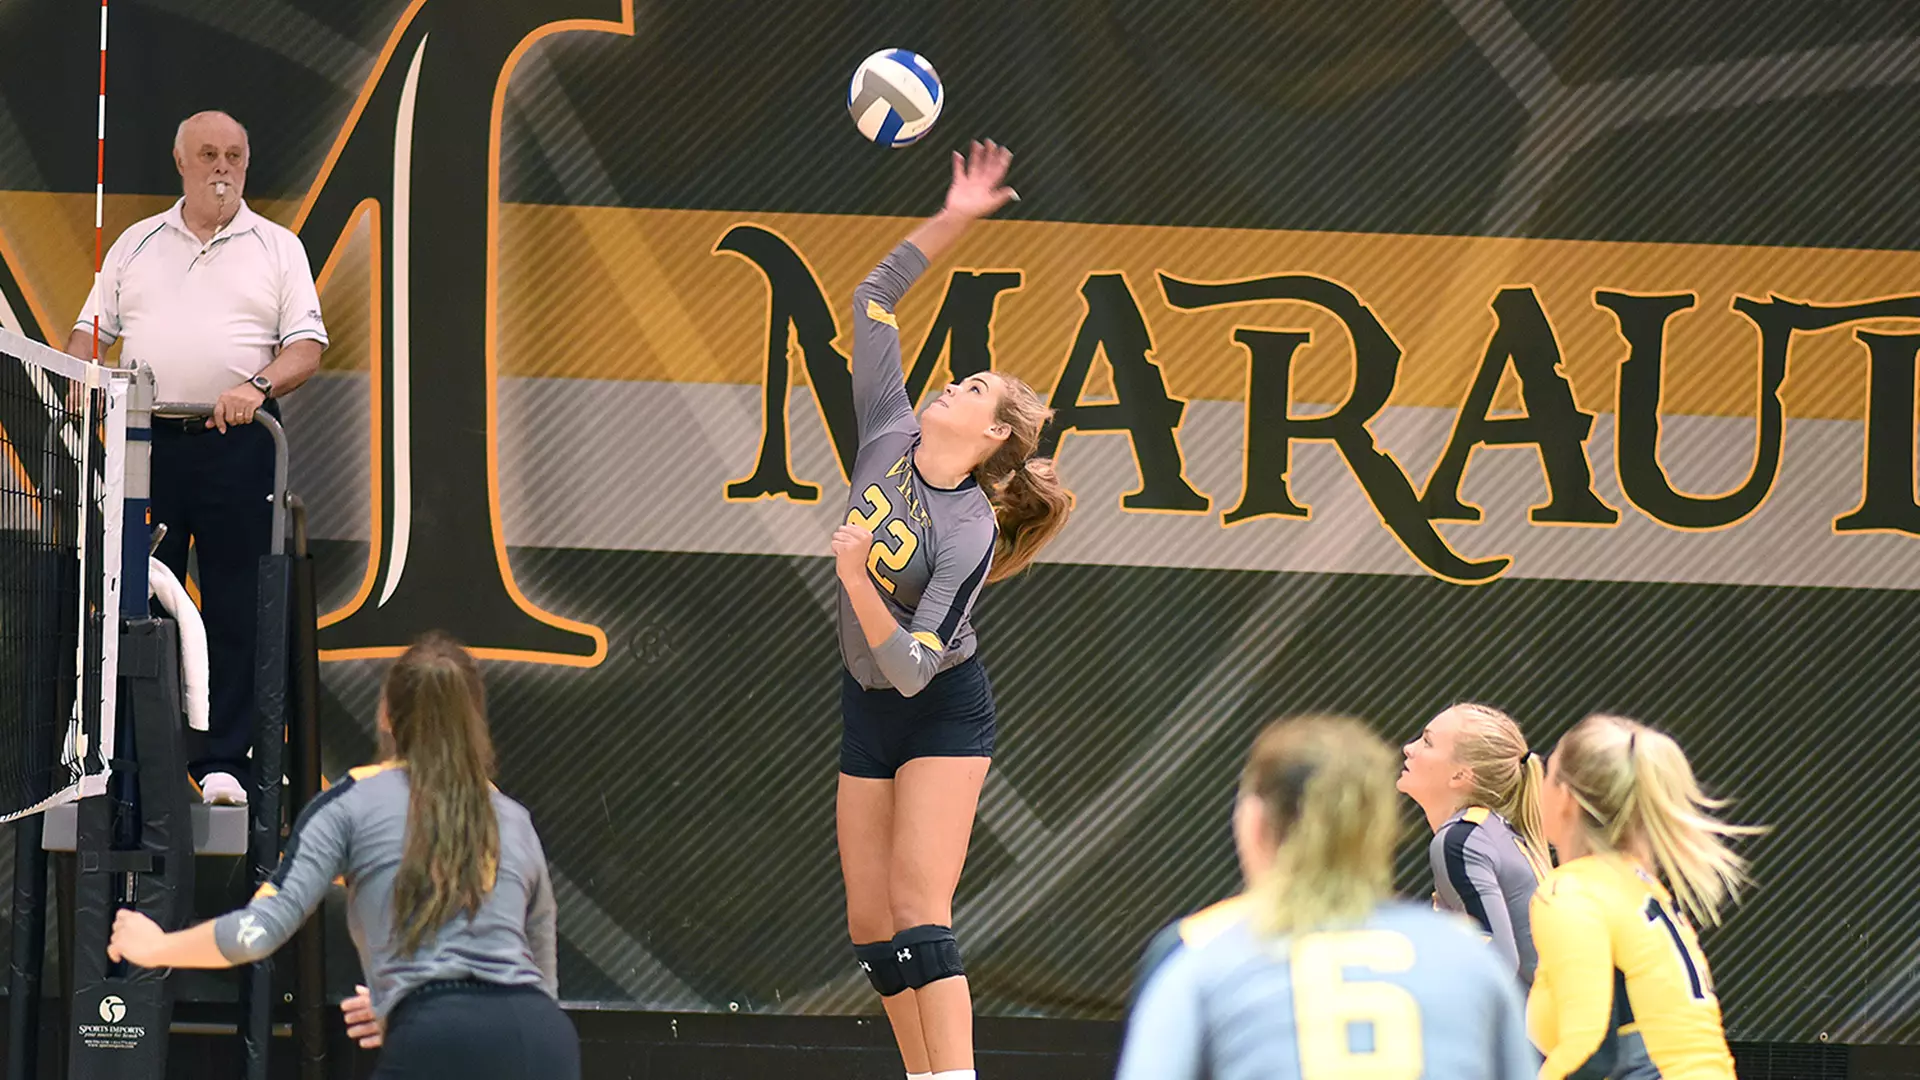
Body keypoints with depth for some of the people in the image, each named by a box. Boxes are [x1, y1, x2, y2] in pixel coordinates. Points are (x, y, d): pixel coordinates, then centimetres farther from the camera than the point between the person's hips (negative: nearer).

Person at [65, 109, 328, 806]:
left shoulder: (278, 249, 10)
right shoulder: (136, 245, 15)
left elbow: (307, 348, 2)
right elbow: (91, 330, 14)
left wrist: (257, 387, -17)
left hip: (237, 443, -1)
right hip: (146, 440, 1)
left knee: (235, 612, -2)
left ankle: (222, 763, 1)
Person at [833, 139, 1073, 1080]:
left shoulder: (969, 535, -22)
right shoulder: (889, 438, -4)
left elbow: (913, 667, -27)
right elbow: (874, 299, 2)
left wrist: (856, 581, -39)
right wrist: (952, 221, -5)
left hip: (941, 715, -7)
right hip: (867, 712, 7)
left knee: (917, 914, -19)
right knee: (871, 926, 5)